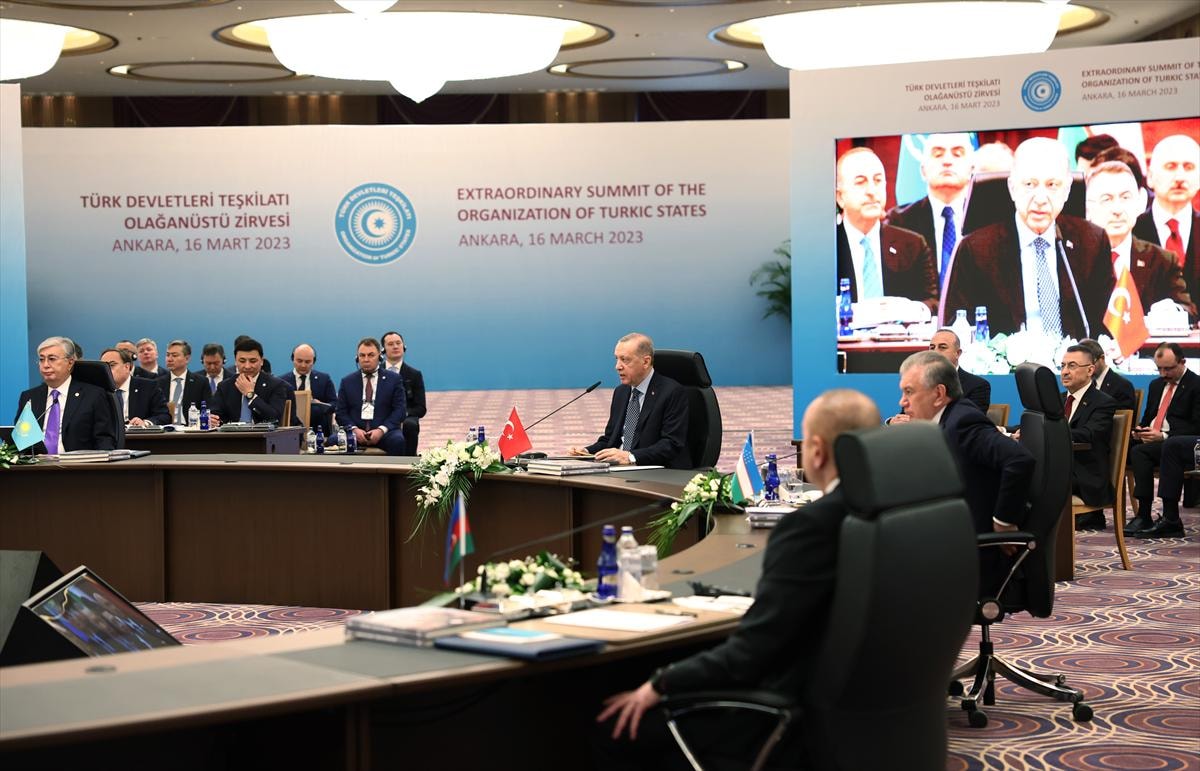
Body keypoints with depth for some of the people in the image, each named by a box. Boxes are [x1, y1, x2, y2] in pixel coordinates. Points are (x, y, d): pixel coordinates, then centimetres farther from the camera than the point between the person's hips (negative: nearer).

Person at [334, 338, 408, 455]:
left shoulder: (393, 379, 11)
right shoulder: (347, 382, 16)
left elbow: (399, 410, 4)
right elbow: (341, 412, 11)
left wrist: (381, 430, -12)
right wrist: (354, 429, -10)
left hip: (384, 431, -1)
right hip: (355, 431, 1)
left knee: (397, 441, -35)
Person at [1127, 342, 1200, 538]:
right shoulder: (1156, 384, 23)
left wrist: (1163, 436, -19)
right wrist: (1140, 431, 5)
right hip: (1149, 440, 7)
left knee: (1140, 452, -33)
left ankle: (1144, 516, -30)